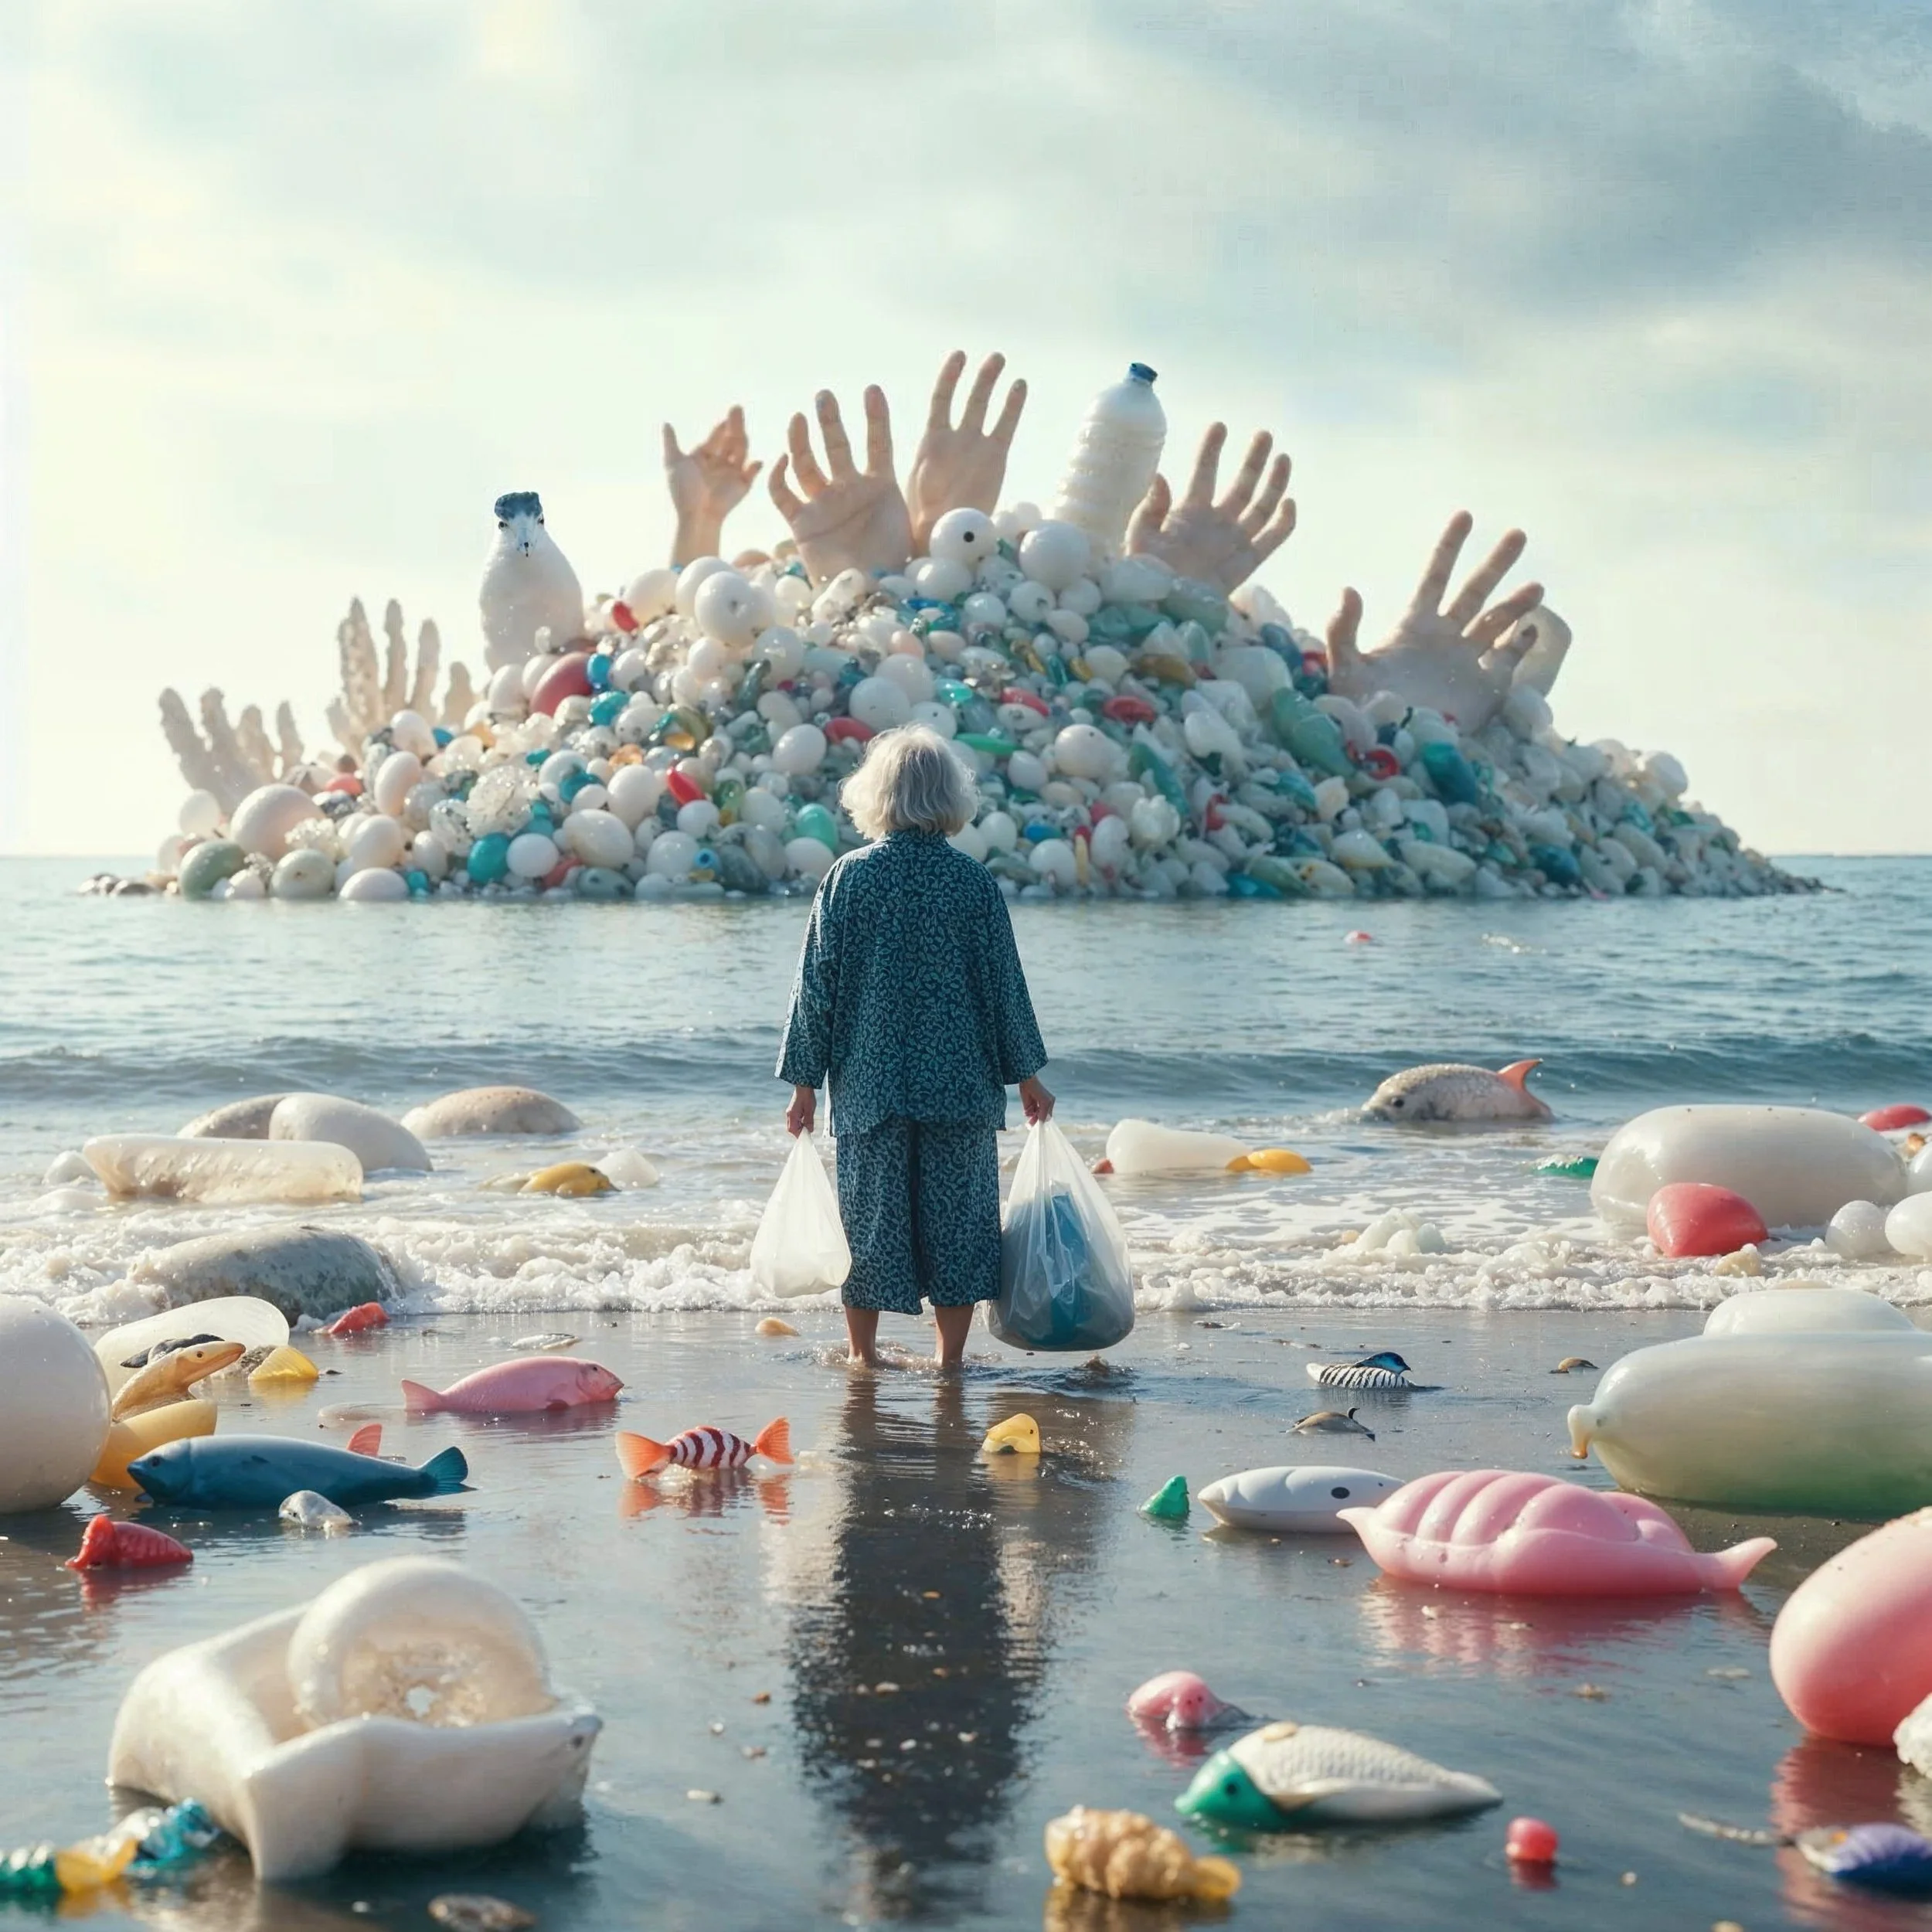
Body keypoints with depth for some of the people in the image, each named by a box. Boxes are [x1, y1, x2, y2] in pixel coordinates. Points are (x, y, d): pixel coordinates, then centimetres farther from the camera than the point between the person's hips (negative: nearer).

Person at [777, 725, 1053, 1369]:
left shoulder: (849, 877, -3)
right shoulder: (972, 881, -4)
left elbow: (818, 984, -1)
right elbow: (1004, 984, 1)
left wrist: (806, 1080, 6)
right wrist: (1026, 1076, 11)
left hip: (869, 1082, 1)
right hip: (960, 1086, 0)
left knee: (869, 1217, 10)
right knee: (956, 1217, 7)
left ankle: (863, 1354, 17)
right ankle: (950, 1359, 9)